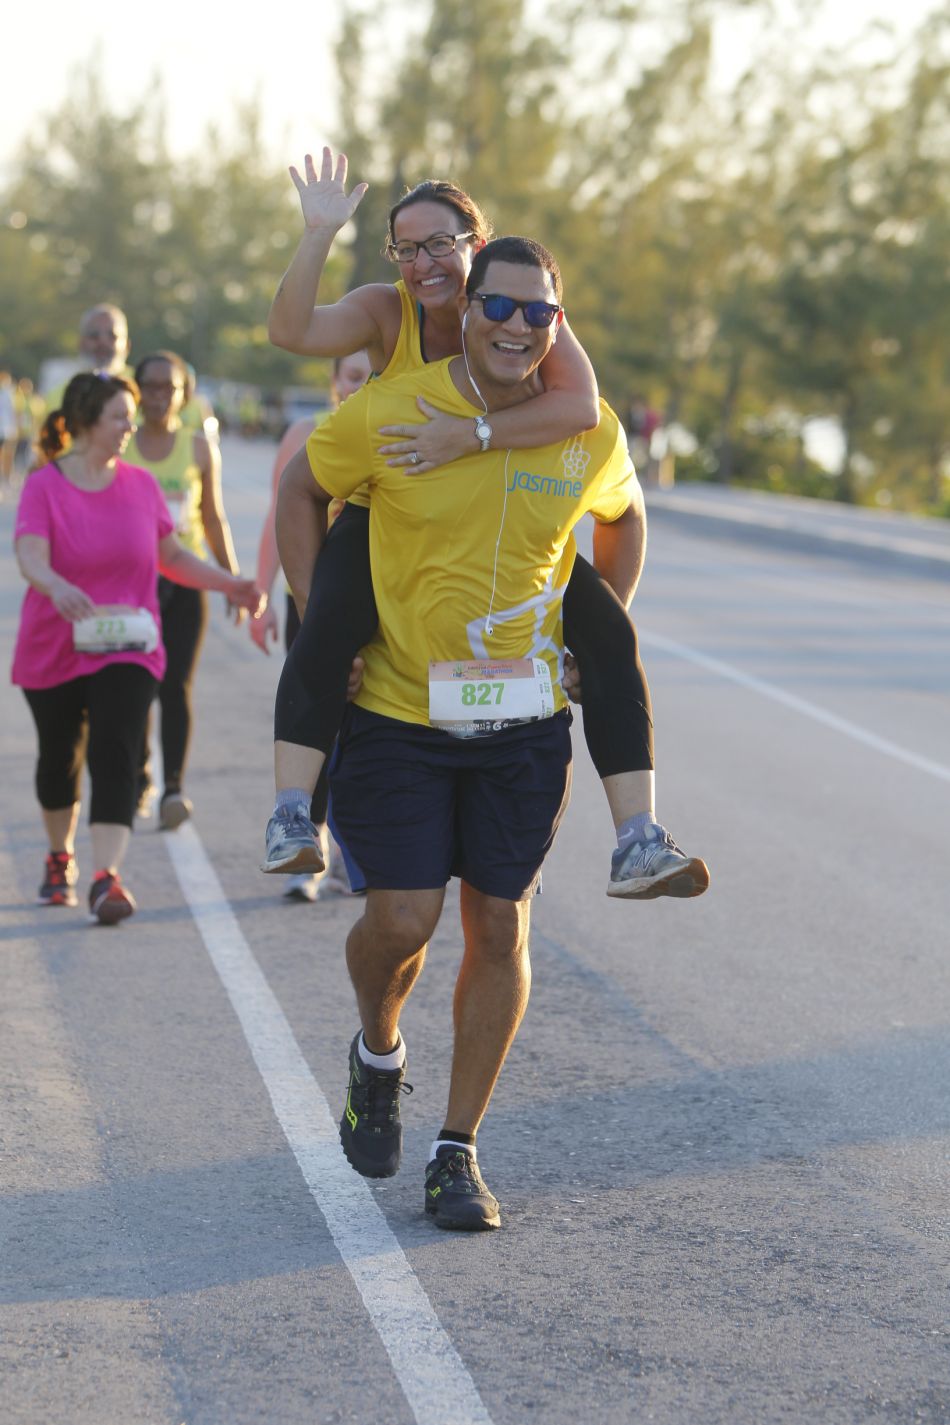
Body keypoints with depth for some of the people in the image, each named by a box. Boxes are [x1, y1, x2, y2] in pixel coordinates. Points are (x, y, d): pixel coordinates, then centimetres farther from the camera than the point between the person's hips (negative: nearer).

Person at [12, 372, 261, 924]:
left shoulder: (141, 485, 3)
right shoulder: (44, 486, -8)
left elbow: (172, 555, 13)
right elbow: (30, 556, -24)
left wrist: (231, 584, 3)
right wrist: (56, 586, -45)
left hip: (128, 650, 1)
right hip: (54, 651, -1)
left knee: (115, 755, -15)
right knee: (60, 758, 14)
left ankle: (107, 878, -23)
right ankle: (61, 859, 39)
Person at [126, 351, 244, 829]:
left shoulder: (200, 449, 7)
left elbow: (214, 519, 12)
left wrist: (233, 581, 9)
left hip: (183, 580, -1)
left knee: (176, 687, -11)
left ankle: (174, 787, -16)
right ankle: (138, 777, 22)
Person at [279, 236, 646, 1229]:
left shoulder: (589, 434, -4)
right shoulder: (388, 414, -11)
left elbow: (621, 518, 17)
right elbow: (301, 488, 5)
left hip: (525, 720, 2)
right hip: (399, 710, -2)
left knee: (498, 926, 3)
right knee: (404, 917, -7)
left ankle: (458, 1150, 16)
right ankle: (377, 1053, 28)